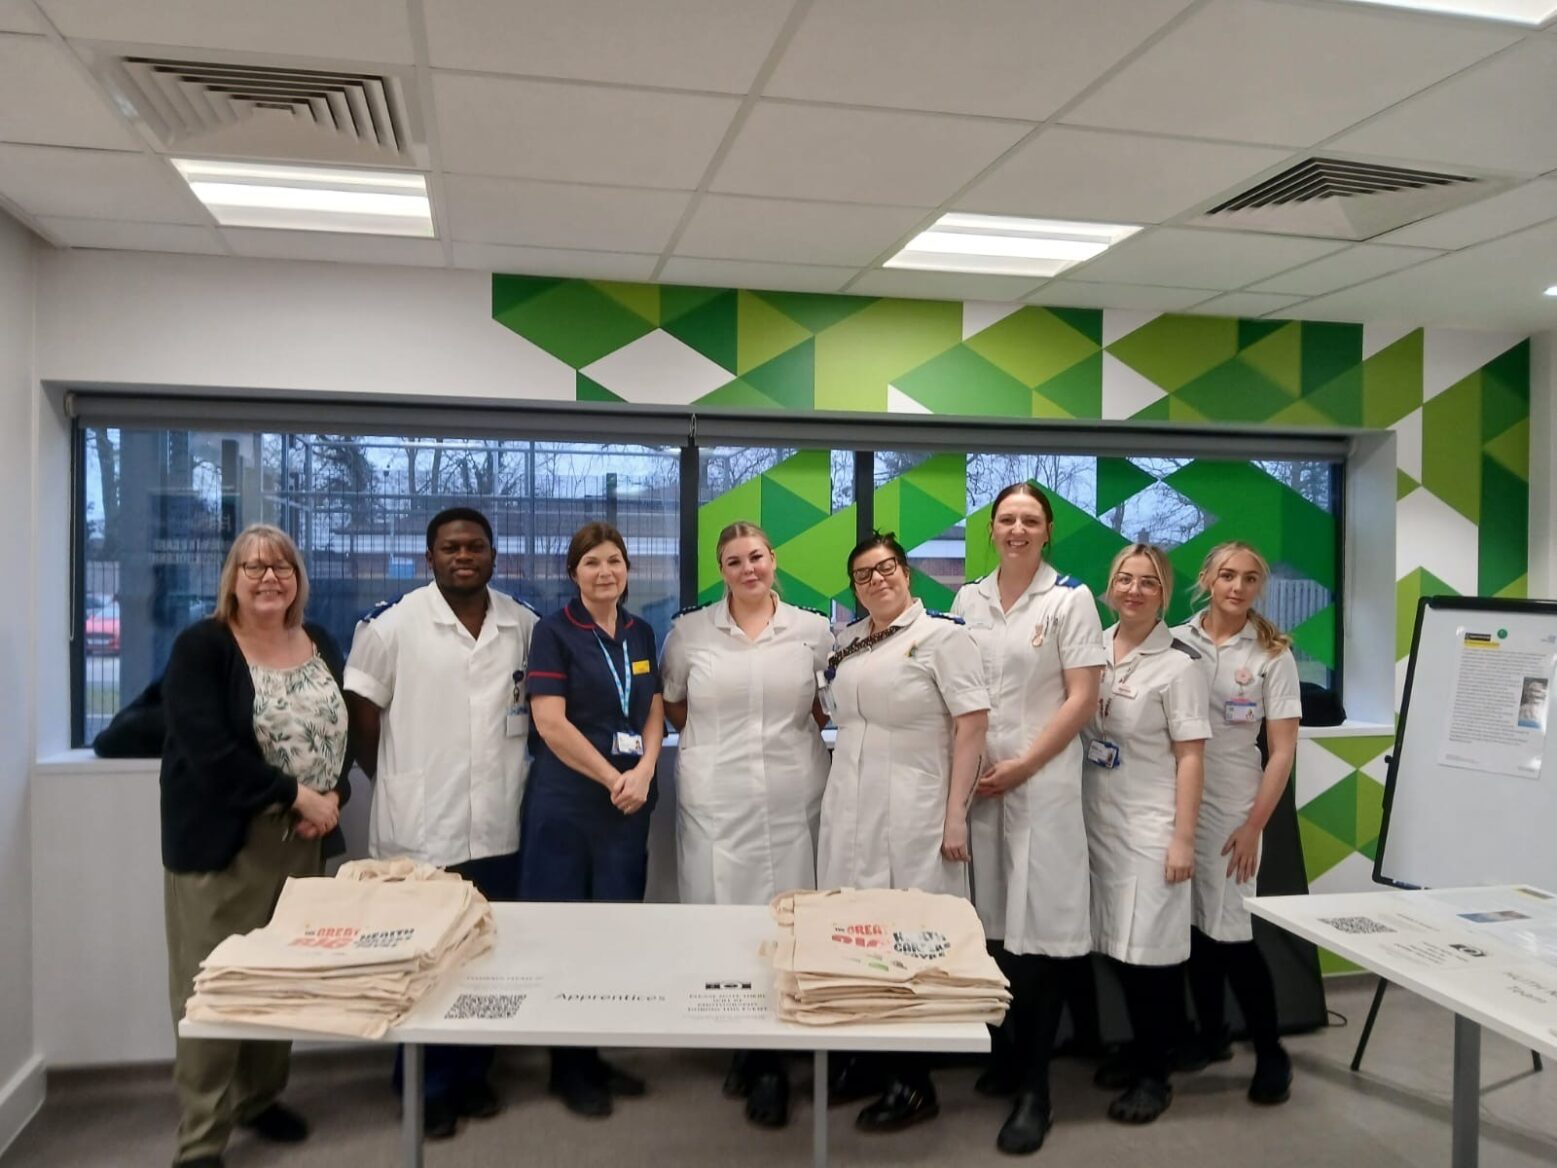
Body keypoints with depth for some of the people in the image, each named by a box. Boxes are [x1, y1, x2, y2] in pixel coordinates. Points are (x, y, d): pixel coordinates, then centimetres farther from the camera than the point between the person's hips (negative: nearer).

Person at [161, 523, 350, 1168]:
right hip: (222, 843, -5)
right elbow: (209, 751, -19)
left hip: (303, 841, 6)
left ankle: (260, 1096, 34)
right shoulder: (200, 647, -8)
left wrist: (333, 798, -4)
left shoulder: (321, 647, 10)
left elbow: (342, 730, 14)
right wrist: (296, 795, -18)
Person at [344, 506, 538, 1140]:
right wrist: (398, 783, 2)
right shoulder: (392, 623, -8)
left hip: (498, 829, 4)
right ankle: (426, 1089, 24)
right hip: (419, 831, -3)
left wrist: (517, 774, 7)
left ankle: (472, 1076, 32)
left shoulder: (525, 626, 3)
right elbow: (361, 714, -3)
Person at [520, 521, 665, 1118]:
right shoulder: (554, 631, -5)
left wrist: (644, 769, -7)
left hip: (631, 799, 5)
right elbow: (550, 722, -13)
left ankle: (595, 1053, 23)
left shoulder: (641, 633, 11)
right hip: (567, 798, -5)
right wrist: (612, 778, -11)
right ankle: (567, 1065, 16)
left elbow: (654, 711, 11)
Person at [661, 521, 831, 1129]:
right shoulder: (688, 630, 2)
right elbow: (671, 704, 14)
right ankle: (755, 1049, 19)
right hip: (715, 797, 0)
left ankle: (766, 1058, 15)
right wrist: (714, 741, 6)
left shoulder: (812, 630, 3)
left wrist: (794, 733, 4)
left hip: (791, 797, 0)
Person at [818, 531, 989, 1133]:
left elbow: (971, 723, -11)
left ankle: (915, 1082, 12)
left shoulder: (943, 634, -6)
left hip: (913, 808, -6)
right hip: (849, 805, 6)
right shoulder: (846, 642, 12)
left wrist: (956, 813, -15)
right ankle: (862, 1058, 24)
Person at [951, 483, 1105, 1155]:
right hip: (978, 780, 4)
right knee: (997, 921, 8)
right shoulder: (968, 600, 10)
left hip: (1043, 779, -4)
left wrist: (1022, 766, -11)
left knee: (1040, 924, -4)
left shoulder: (1069, 598, -2)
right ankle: (1016, 1052, 26)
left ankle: (1035, 1087, 6)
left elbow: (1083, 699, -7)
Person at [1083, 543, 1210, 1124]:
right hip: (1099, 819, 5)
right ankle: (1140, 1047, 31)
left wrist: (1183, 838, -12)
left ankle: (1154, 1072, 16)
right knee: (1116, 943, 12)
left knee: (1150, 947, 0)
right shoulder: (1094, 647, 6)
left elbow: (1190, 756, -9)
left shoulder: (1177, 663, -9)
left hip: (1149, 826, -5)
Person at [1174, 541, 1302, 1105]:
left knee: (1229, 932, -3)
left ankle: (1270, 1052, 15)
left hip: (1231, 806, -2)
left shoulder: (1272, 655, -2)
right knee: (1194, 925, 10)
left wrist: (1253, 826, -10)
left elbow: (1283, 751, -4)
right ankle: (1211, 1033, 29)